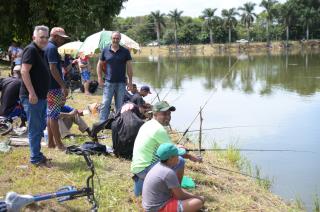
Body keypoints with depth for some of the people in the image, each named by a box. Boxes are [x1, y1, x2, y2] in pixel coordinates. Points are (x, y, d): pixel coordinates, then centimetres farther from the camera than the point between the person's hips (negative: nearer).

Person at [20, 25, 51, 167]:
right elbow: (24, 71, -21)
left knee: (40, 126, 16)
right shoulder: (31, 50, -13)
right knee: (35, 128, -3)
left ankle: (36, 154, 27)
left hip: (41, 96, 10)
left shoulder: (40, 51, 16)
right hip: (32, 97, -10)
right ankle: (36, 158, 5)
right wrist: (32, 93, -25)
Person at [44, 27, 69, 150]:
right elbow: (53, 69, -22)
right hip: (54, 86, -10)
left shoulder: (48, 47, 16)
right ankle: (59, 144, 0)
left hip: (49, 86, 10)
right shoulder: (52, 48, -15)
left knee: (50, 114, 12)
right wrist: (63, 86, -20)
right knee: (54, 115, -5)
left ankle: (51, 142, 18)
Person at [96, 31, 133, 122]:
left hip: (121, 83, 0)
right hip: (109, 82, 0)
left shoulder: (125, 51, 2)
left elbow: (129, 67, 3)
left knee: (120, 105, 8)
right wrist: (99, 78, 0)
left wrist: (130, 81, -1)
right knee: (105, 104, -5)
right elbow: (99, 64, 10)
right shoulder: (105, 50, 3)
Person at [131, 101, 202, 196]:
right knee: (180, 161, -12)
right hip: (144, 169, -10)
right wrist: (191, 157, 0)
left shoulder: (147, 124, 11)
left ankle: (141, 180, 23)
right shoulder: (158, 129, -17)